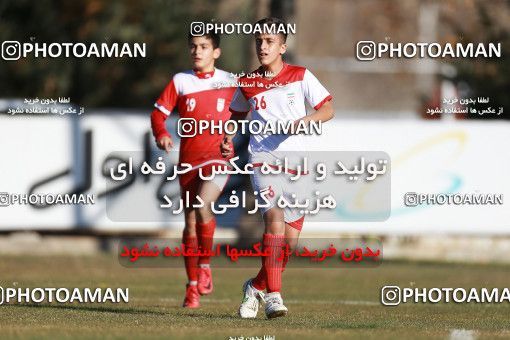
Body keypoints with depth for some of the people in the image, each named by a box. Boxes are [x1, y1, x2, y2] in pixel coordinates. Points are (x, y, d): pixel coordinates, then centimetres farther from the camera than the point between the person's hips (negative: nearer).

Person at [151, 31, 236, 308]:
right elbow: (158, 113, 5)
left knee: (203, 204, -26)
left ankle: (205, 265, -8)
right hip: (189, 159, 2)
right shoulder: (180, 82, 6)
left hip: (218, 156, -2)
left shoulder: (230, 82, 6)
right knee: (190, 223, 4)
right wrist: (161, 134, -13)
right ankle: (192, 285, 14)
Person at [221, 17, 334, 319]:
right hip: (263, 159, -1)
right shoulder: (248, 84, 7)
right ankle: (273, 295, -27)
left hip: (296, 161, 1)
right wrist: (228, 139, 6)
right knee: (275, 216, -25)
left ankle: (257, 287, 28)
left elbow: (328, 109, 1)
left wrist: (307, 119, -18)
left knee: (290, 238, 4)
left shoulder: (300, 76, 2)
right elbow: (237, 114, 24)